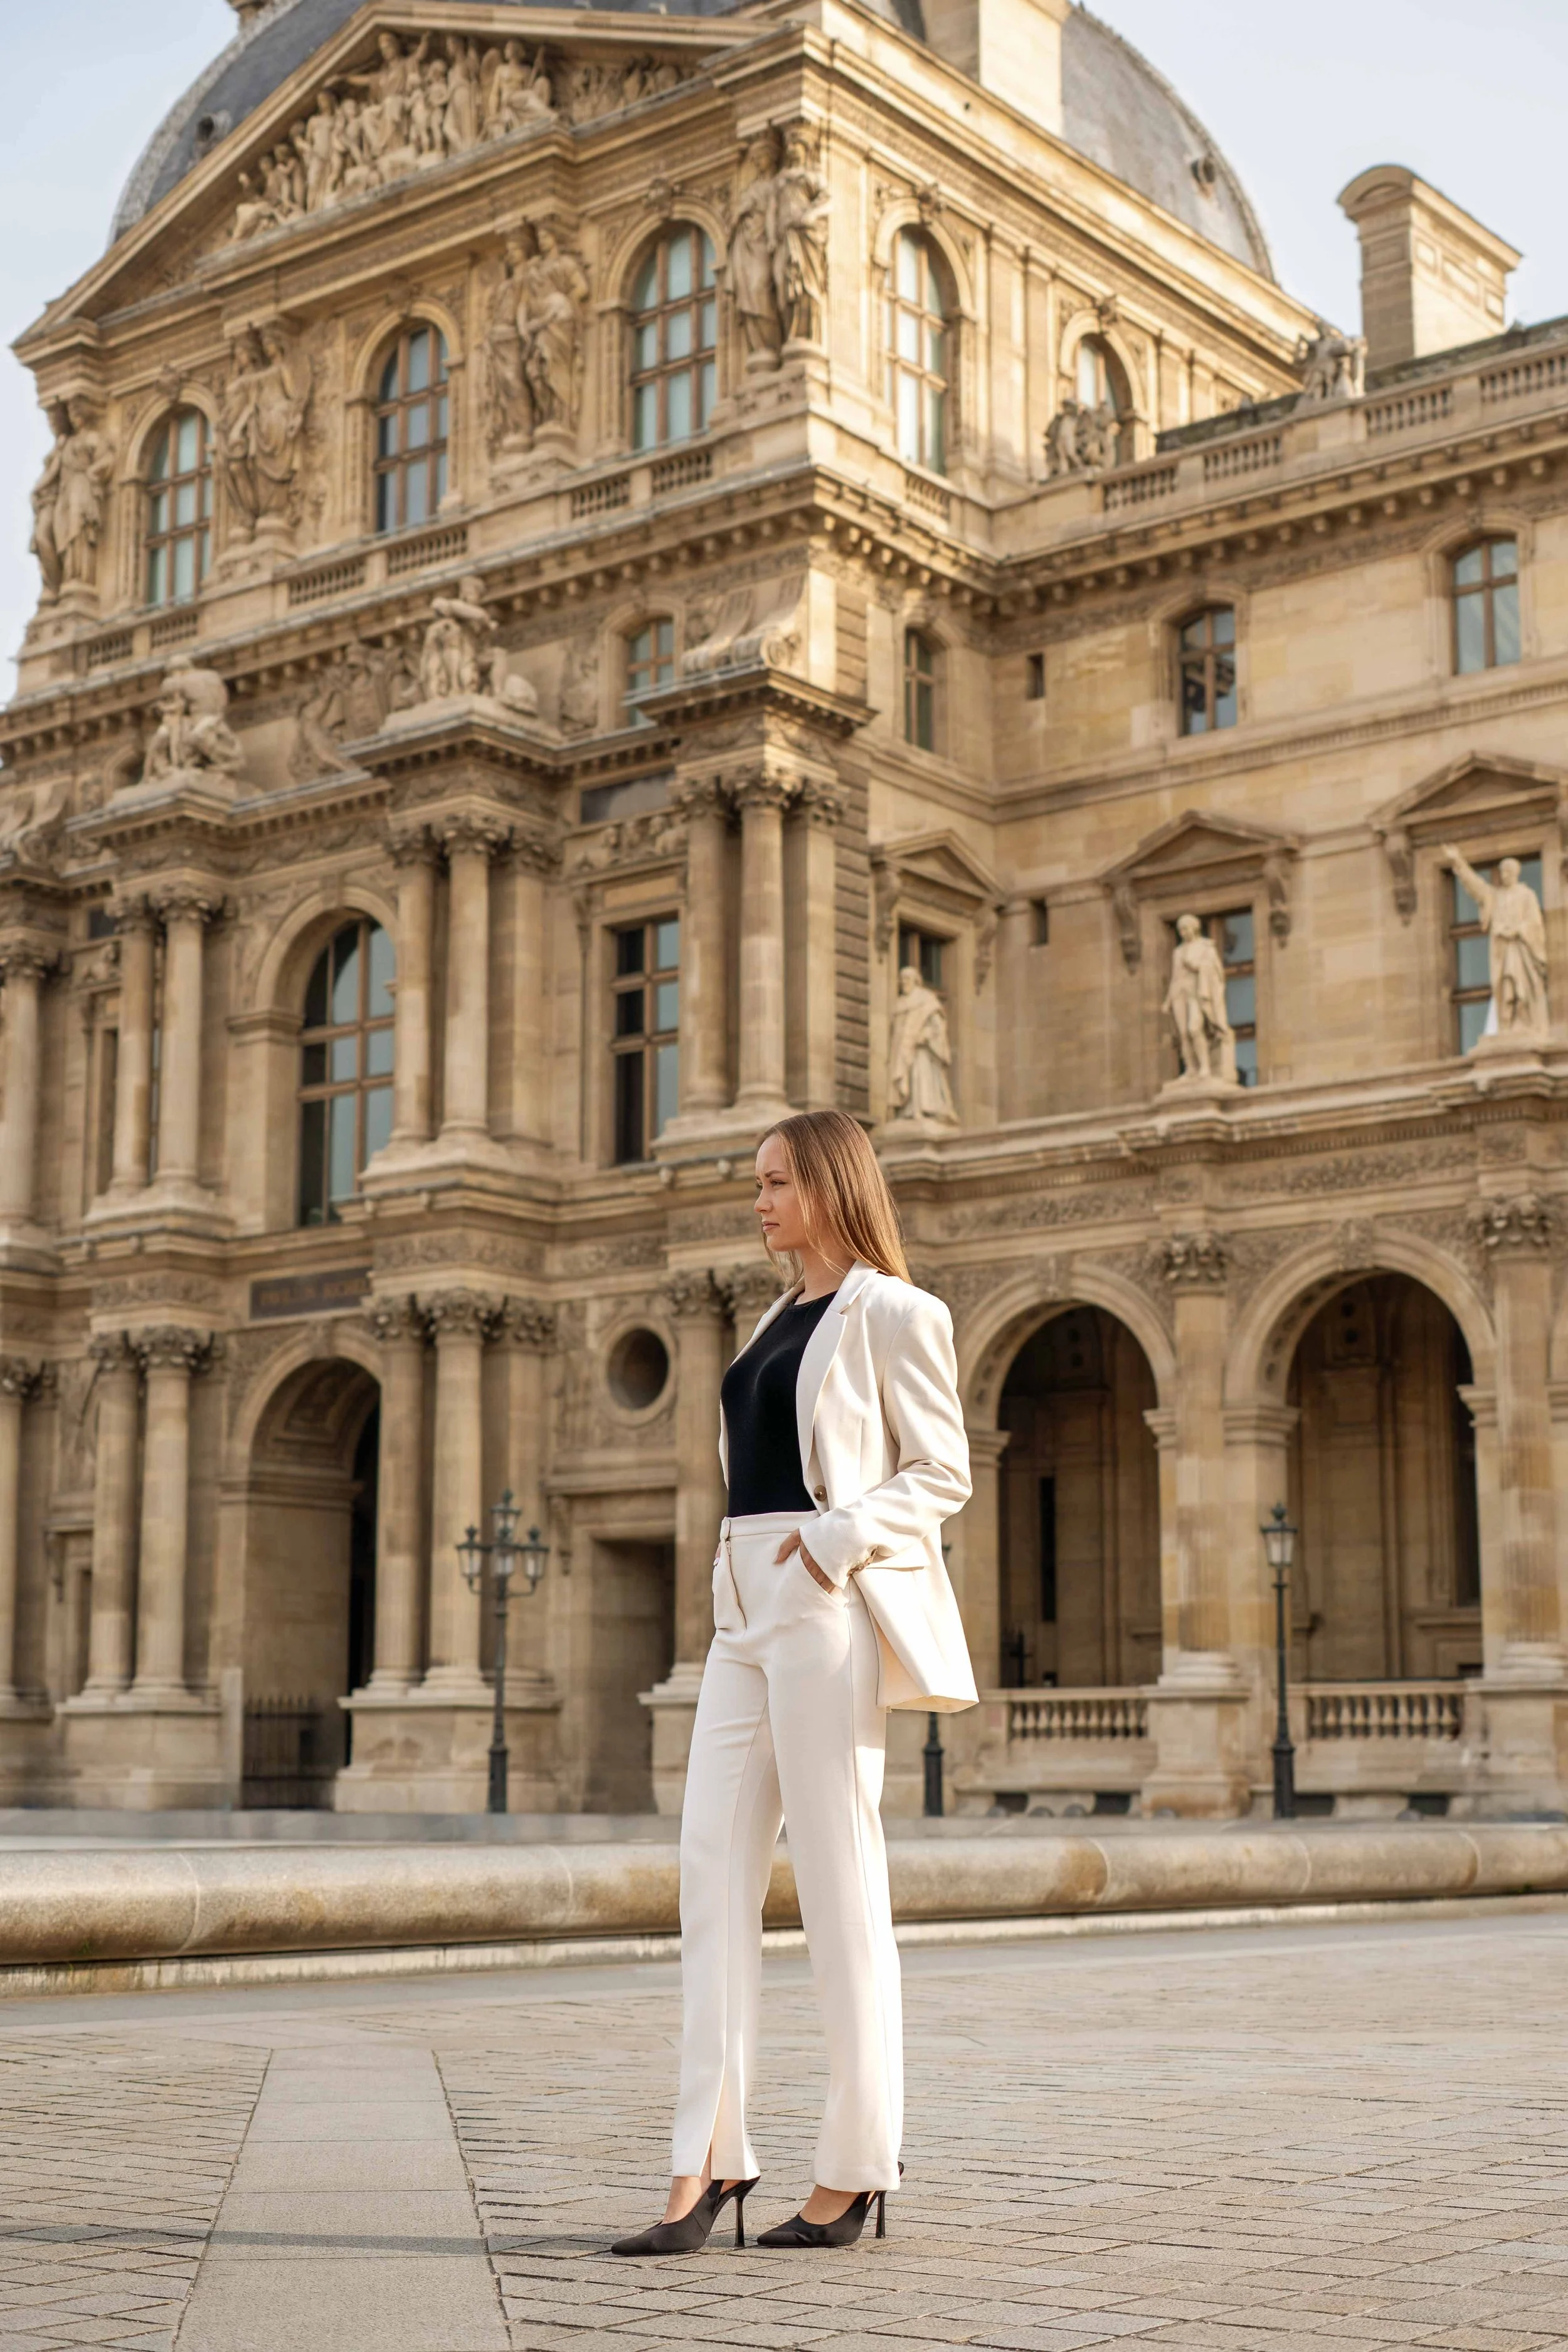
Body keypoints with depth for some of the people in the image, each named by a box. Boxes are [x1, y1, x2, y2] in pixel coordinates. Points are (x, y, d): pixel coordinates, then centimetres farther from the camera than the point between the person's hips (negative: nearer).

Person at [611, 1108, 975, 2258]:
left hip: (828, 1605, -8)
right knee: (713, 1869, 1)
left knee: (840, 1881, -3)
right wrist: (751, 1575, 12)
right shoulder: (780, 1320, 20)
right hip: (746, 1608, 8)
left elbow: (943, 1472, -7)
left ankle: (855, 2171, 6)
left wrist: (833, 1540, -18)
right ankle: (709, 2163, 2)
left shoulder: (892, 1312, -3)